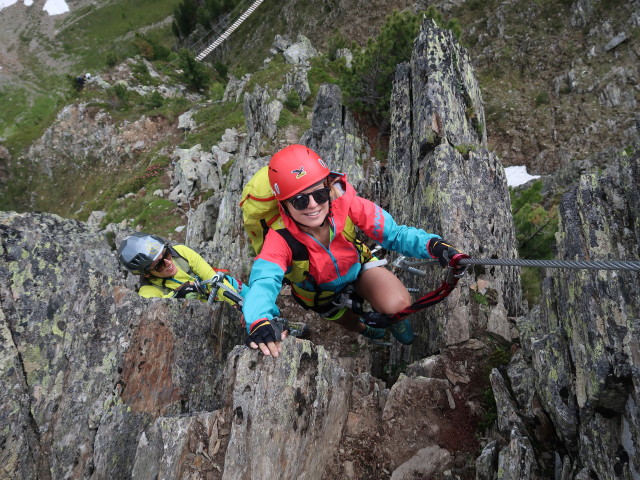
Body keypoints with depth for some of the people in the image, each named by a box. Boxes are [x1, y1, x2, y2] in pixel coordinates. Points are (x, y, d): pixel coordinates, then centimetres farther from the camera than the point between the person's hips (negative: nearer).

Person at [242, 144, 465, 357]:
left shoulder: (346, 204, -36)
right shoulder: (280, 238, -39)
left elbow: (394, 233, -31)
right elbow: (263, 281, -53)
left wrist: (432, 244, -51)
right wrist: (259, 321, -76)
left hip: (358, 267, 0)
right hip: (323, 296, 1)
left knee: (398, 305, -26)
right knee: (358, 326, 24)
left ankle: (393, 319, 14)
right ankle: (362, 327, 66)